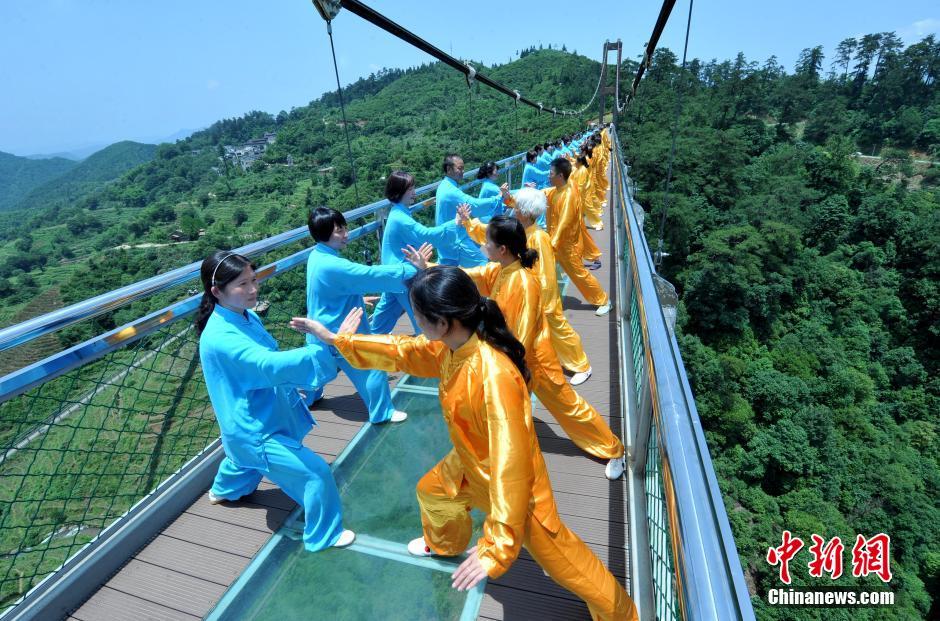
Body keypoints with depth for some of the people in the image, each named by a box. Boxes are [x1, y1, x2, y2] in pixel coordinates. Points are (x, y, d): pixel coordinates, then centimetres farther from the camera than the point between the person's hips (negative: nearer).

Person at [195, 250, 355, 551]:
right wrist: (329, 345, -56)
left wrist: (289, 391, 18)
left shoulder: (246, 316, -4)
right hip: (255, 430, -10)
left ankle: (223, 490, 70)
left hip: (261, 417, 10)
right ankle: (323, 536, 14)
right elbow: (271, 365, -47)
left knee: (246, 456, 39)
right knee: (316, 472, -9)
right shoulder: (221, 338, -33)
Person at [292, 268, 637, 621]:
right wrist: (338, 339, 4)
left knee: (559, 556, 11)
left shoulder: (495, 376, -41)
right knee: (431, 490, 30)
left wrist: (496, 548, -37)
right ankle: (444, 544, 65)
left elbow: (510, 462, -39)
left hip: (512, 480, -8)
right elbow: (403, 352, 1)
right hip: (469, 465, 8)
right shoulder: (450, 344, -15)